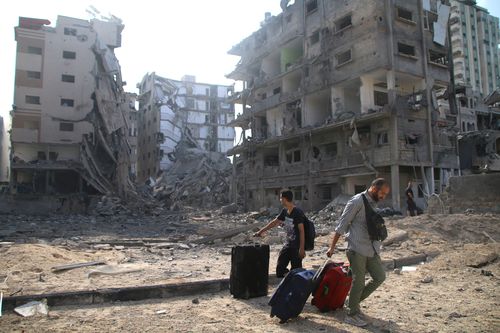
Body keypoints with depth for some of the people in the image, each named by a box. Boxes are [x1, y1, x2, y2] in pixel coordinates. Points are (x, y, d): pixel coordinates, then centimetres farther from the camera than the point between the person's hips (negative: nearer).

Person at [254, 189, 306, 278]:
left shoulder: (297, 212, -17)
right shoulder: (285, 211, 7)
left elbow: (301, 231, -19)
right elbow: (274, 222, 18)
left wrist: (302, 248, -22)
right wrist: (261, 231, 22)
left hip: (297, 246, -8)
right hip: (288, 244, 8)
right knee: (280, 267, 11)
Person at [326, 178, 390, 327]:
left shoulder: (375, 203, 12)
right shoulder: (357, 201, -12)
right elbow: (342, 225, -11)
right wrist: (332, 247, -11)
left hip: (372, 248, 8)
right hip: (357, 249, -8)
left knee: (380, 277, 9)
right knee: (359, 281, -2)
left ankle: (353, 301, 24)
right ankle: (352, 314, 17)